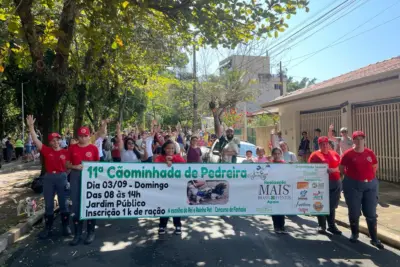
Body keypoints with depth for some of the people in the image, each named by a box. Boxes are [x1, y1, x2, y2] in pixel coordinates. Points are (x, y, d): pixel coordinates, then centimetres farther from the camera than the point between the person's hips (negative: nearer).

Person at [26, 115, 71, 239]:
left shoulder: (65, 152, -2)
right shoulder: (46, 150, -1)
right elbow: (36, 140, -10)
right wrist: (31, 126, -17)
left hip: (62, 177, -1)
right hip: (48, 178, 1)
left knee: (63, 203, 8)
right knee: (48, 204, 9)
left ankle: (66, 226, 20)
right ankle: (47, 228, 20)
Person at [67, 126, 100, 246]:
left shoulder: (94, 148, 0)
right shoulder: (72, 148, 5)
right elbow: (67, 164, 7)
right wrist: (75, 167, -11)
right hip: (75, 176, 2)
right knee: (76, 204, 6)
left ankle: (91, 232, 17)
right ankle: (77, 233, 17)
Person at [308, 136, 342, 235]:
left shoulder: (335, 154, 12)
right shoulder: (315, 155, -2)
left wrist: (333, 170, -9)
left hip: (335, 183, 4)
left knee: (332, 205, 10)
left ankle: (332, 226, 21)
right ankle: (322, 226, 14)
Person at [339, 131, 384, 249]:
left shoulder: (370, 153, 2)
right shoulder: (348, 154, -7)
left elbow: (375, 166, 15)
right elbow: (341, 168, 3)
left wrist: (368, 175, 7)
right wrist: (351, 176, 3)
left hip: (370, 185, 2)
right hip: (353, 185, -2)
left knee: (371, 213, 6)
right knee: (354, 212, 9)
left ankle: (374, 239, 16)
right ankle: (354, 234, 29)